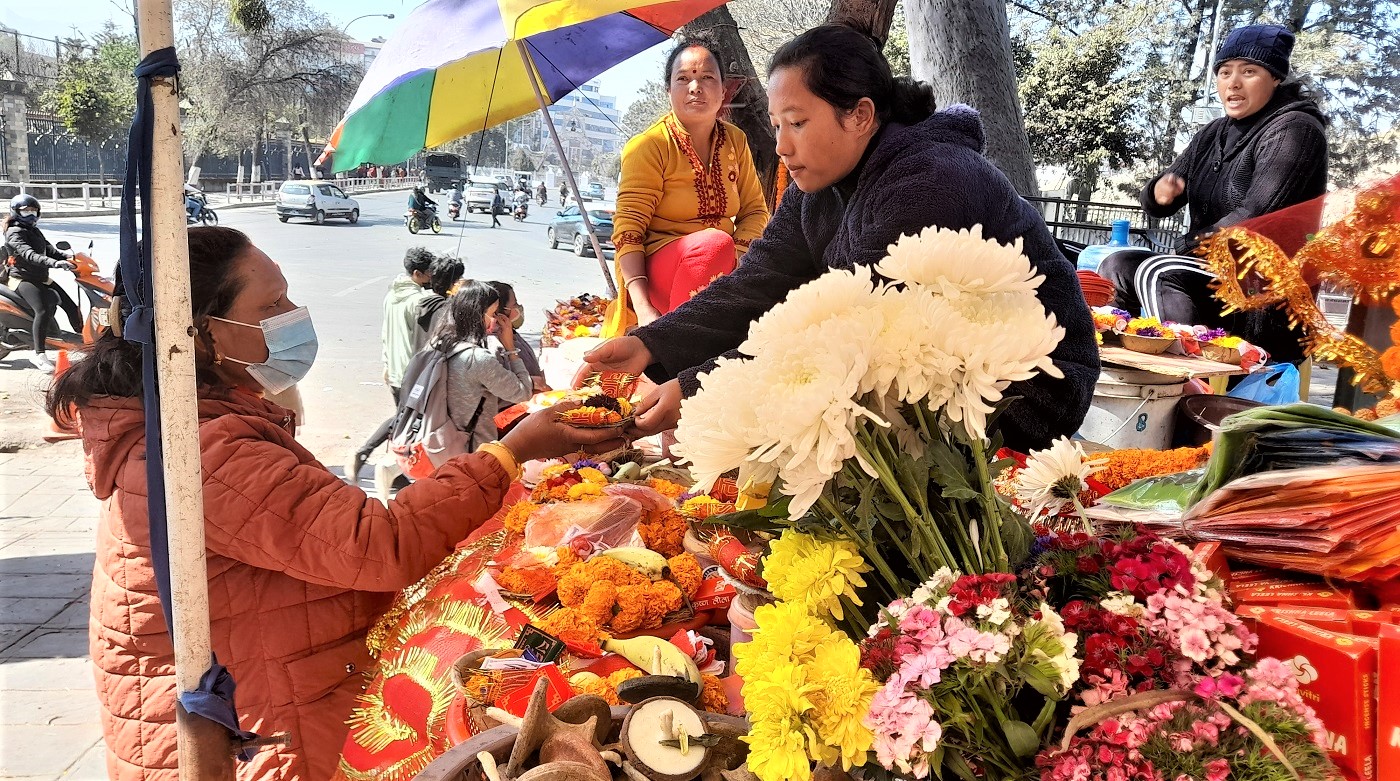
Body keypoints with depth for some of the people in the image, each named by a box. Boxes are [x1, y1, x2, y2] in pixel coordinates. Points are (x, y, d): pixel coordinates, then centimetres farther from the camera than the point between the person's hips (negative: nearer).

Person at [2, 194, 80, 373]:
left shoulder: (35, 232, 19)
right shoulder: (14, 233, -11)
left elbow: (50, 250, 12)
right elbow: (29, 255, -28)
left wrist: (69, 256, -8)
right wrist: (55, 263, -43)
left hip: (42, 278, 9)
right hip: (23, 279, -9)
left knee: (71, 306, 4)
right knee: (43, 310, -30)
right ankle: (39, 354, -31)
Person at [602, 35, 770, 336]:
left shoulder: (735, 141, 10)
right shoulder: (649, 145, -7)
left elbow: (755, 210, 9)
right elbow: (628, 228, -13)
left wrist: (736, 257, -14)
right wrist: (644, 310, -26)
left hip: (720, 272, 5)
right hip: (655, 264, -5)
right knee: (715, 242, -35)